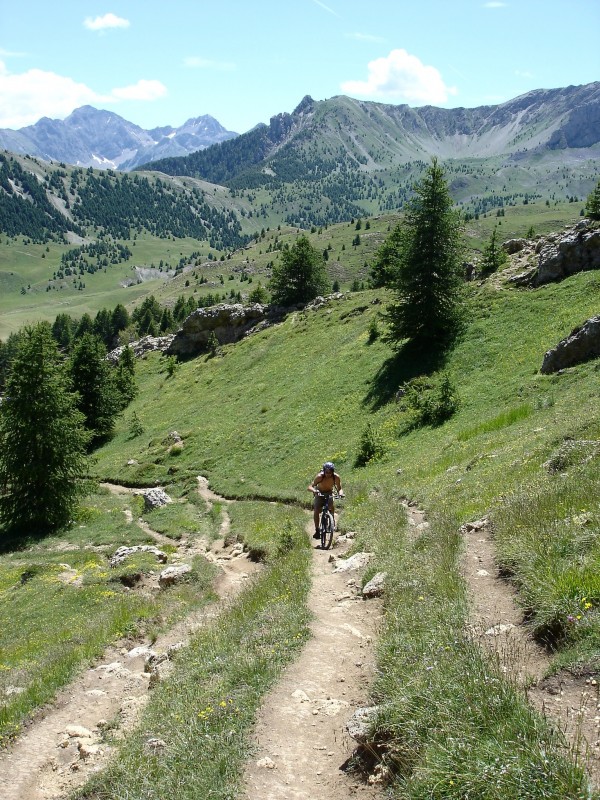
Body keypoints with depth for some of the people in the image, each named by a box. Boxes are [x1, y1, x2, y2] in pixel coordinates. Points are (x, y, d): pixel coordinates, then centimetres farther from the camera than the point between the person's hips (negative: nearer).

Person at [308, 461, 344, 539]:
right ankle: (317, 530, -9)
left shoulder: (336, 477, -26)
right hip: (319, 493, -1)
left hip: (329, 493, 1)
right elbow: (310, 487, -38)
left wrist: (340, 493, -42)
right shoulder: (320, 476, -32)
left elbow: (339, 488, -18)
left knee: (331, 506, -26)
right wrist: (315, 491, -59)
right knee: (317, 510, -19)